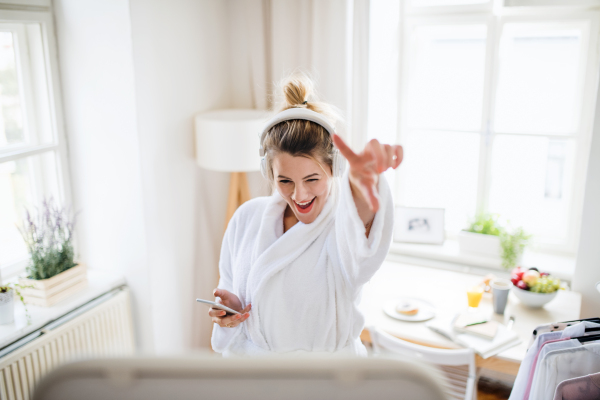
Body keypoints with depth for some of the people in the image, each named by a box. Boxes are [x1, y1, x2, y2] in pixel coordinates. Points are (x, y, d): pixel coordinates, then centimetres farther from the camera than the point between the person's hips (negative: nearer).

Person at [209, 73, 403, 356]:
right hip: (254, 362, 3)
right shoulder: (247, 218, -10)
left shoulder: (342, 224, -23)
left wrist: (363, 180, -69)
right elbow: (230, 286, 4)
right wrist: (229, 308, -18)